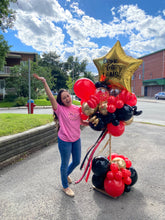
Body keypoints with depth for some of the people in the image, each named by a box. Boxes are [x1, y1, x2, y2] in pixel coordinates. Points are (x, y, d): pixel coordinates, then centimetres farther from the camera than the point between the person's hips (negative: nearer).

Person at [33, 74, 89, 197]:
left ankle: (66, 175, 53)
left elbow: (81, 122, 13)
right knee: (65, 164, 11)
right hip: (65, 141, -5)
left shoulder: (77, 109, -1)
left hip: (76, 139, 6)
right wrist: (44, 82, -34)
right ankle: (65, 186, 36)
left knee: (77, 161, 21)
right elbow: (51, 97, -28)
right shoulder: (60, 109, -14)